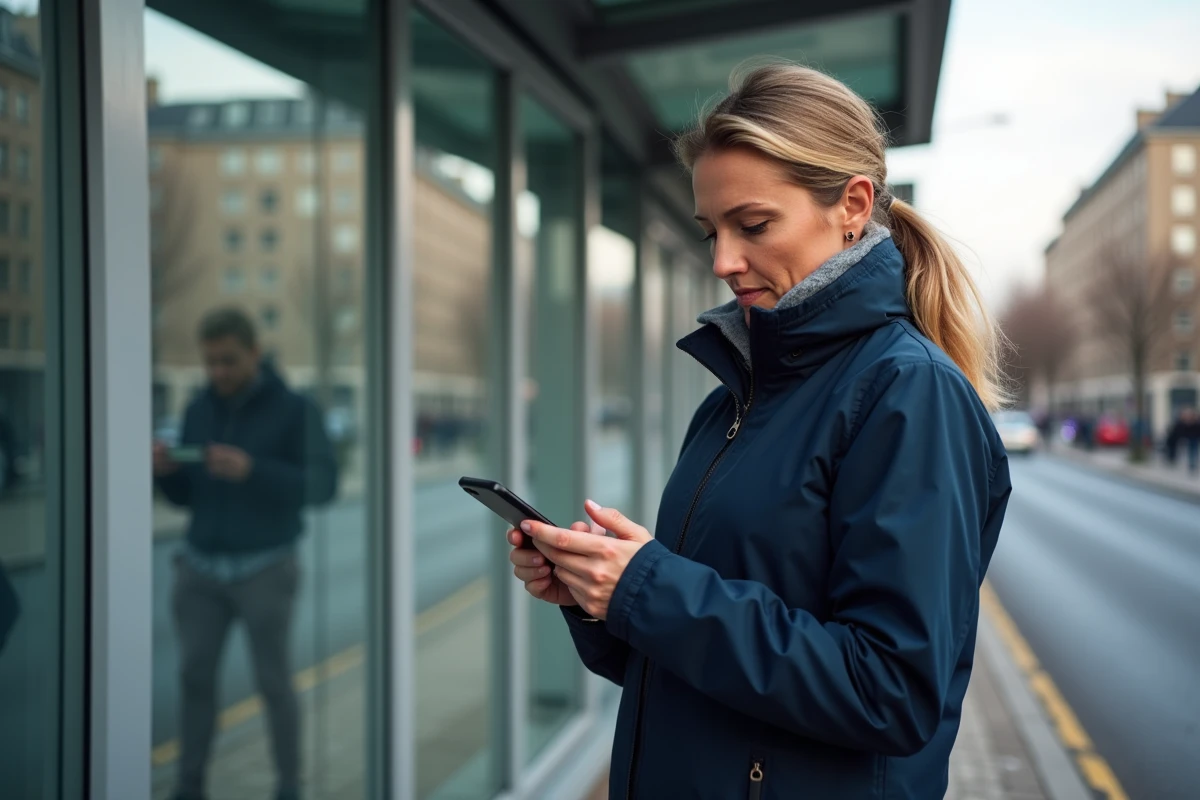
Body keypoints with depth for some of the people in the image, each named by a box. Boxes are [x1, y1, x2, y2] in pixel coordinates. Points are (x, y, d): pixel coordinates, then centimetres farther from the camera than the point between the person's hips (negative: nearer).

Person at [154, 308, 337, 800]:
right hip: (200, 566, 4)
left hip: (265, 569, -4)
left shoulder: (294, 410, -9)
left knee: (273, 680, 3)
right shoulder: (199, 411, 5)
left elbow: (323, 485, -17)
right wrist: (165, 470, -14)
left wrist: (252, 470, -29)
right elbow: (187, 496, 9)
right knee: (194, 674, 3)